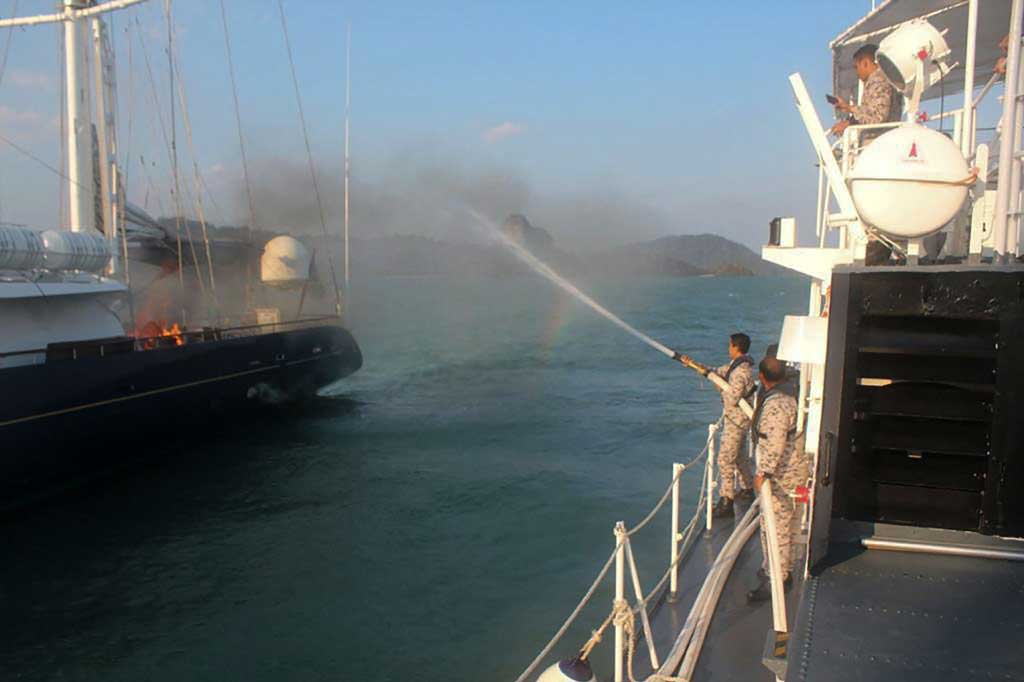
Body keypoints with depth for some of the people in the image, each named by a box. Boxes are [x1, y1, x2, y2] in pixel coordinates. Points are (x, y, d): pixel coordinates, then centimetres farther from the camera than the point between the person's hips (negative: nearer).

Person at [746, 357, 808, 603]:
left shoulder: (775, 405, -24)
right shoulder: (790, 396, 7)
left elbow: (775, 443, -30)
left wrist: (763, 472, -26)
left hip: (779, 476, -10)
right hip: (791, 471, 10)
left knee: (775, 527, -2)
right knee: (783, 525, 21)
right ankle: (781, 570, 34)